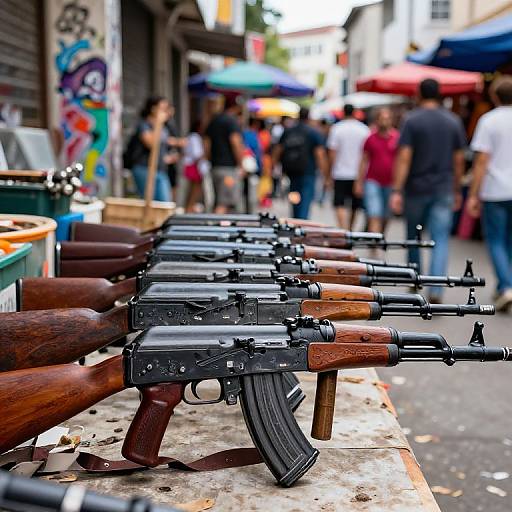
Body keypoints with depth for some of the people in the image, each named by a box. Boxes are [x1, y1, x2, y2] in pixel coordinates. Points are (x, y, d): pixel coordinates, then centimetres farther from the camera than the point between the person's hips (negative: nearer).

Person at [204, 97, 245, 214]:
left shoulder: (213, 121, 17)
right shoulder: (232, 121, -8)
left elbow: (206, 145, 17)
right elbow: (236, 143, -17)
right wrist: (240, 165, -12)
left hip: (215, 167, 8)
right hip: (229, 167, -8)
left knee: (219, 203, 13)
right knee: (224, 205, -11)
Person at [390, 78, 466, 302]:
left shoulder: (412, 120, -6)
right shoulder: (454, 121, 5)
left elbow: (404, 157, -12)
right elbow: (458, 159, 7)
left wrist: (396, 191, -13)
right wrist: (457, 191, 16)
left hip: (416, 187, -1)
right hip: (443, 190, 1)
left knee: (413, 236, 17)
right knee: (441, 240, -2)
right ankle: (436, 290, -15)